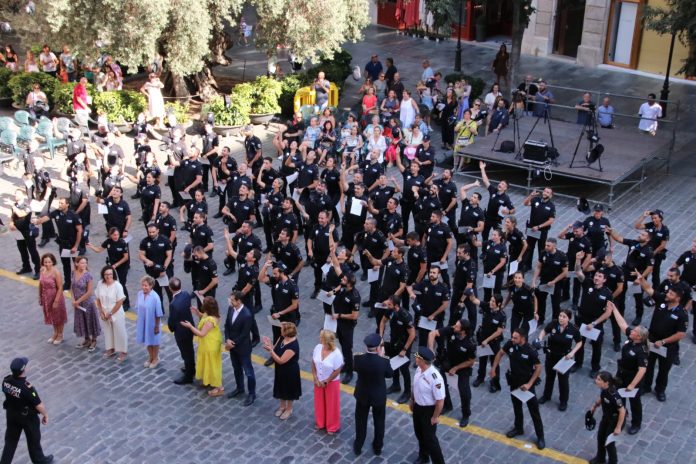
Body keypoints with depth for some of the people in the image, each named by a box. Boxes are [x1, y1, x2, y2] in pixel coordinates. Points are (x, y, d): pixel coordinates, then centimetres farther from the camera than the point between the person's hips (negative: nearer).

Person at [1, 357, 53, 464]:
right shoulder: (27, 388, -36)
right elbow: (39, 405, -26)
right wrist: (45, 415, -8)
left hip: (11, 414, 5)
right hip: (27, 417, -5)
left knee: (10, 439, 22)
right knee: (33, 440, 19)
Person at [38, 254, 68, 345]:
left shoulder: (56, 273, -24)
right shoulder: (42, 270, -7)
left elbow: (60, 288, -21)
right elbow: (40, 285, 3)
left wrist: (56, 301, -20)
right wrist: (40, 297, 7)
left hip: (56, 297, -6)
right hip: (46, 298, 6)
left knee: (58, 316, 14)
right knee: (51, 316, 23)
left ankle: (60, 335, 33)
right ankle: (55, 333, 43)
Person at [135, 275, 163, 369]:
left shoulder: (155, 297, -26)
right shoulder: (140, 294, -11)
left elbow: (158, 314, -18)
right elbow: (139, 308, 4)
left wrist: (157, 326, -13)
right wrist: (138, 320, 10)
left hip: (152, 323, -5)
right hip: (143, 322, 5)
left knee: (153, 341, 16)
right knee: (147, 341, 22)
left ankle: (156, 358, 37)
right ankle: (150, 357, 43)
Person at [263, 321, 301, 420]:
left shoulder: (293, 346, -35)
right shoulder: (282, 338, -10)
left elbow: (281, 360, -31)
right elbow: (275, 350, -3)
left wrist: (270, 350, -32)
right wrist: (269, 344, -22)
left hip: (290, 372, -8)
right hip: (280, 370, 8)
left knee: (289, 390, 15)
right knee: (281, 388, 24)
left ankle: (289, 409, 37)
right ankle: (282, 406, 46)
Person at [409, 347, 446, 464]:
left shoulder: (435, 378, -36)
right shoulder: (419, 369, -11)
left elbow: (440, 400, -28)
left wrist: (435, 417, -18)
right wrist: (411, 400, 19)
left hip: (429, 410, -8)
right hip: (417, 407, 8)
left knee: (429, 438, 8)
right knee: (419, 433, 26)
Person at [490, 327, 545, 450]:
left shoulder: (530, 351, -27)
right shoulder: (510, 344, -16)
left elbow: (538, 367, -17)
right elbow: (500, 353, 3)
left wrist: (529, 384, -20)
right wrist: (493, 368, 3)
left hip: (526, 383, -5)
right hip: (514, 381, 5)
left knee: (534, 410, 3)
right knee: (516, 406, 22)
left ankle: (540, 436, 15)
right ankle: (518, 428, 43)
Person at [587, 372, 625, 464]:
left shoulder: (613, 395, -38)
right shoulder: (604, 389, -16)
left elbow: (622, 411, -30)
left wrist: (618, 427, -23)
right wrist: (595, 405, 1)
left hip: (615, 419, -8)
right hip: (606, 417, 8)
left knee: (609, 442, 8)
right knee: (600, 436, 23)